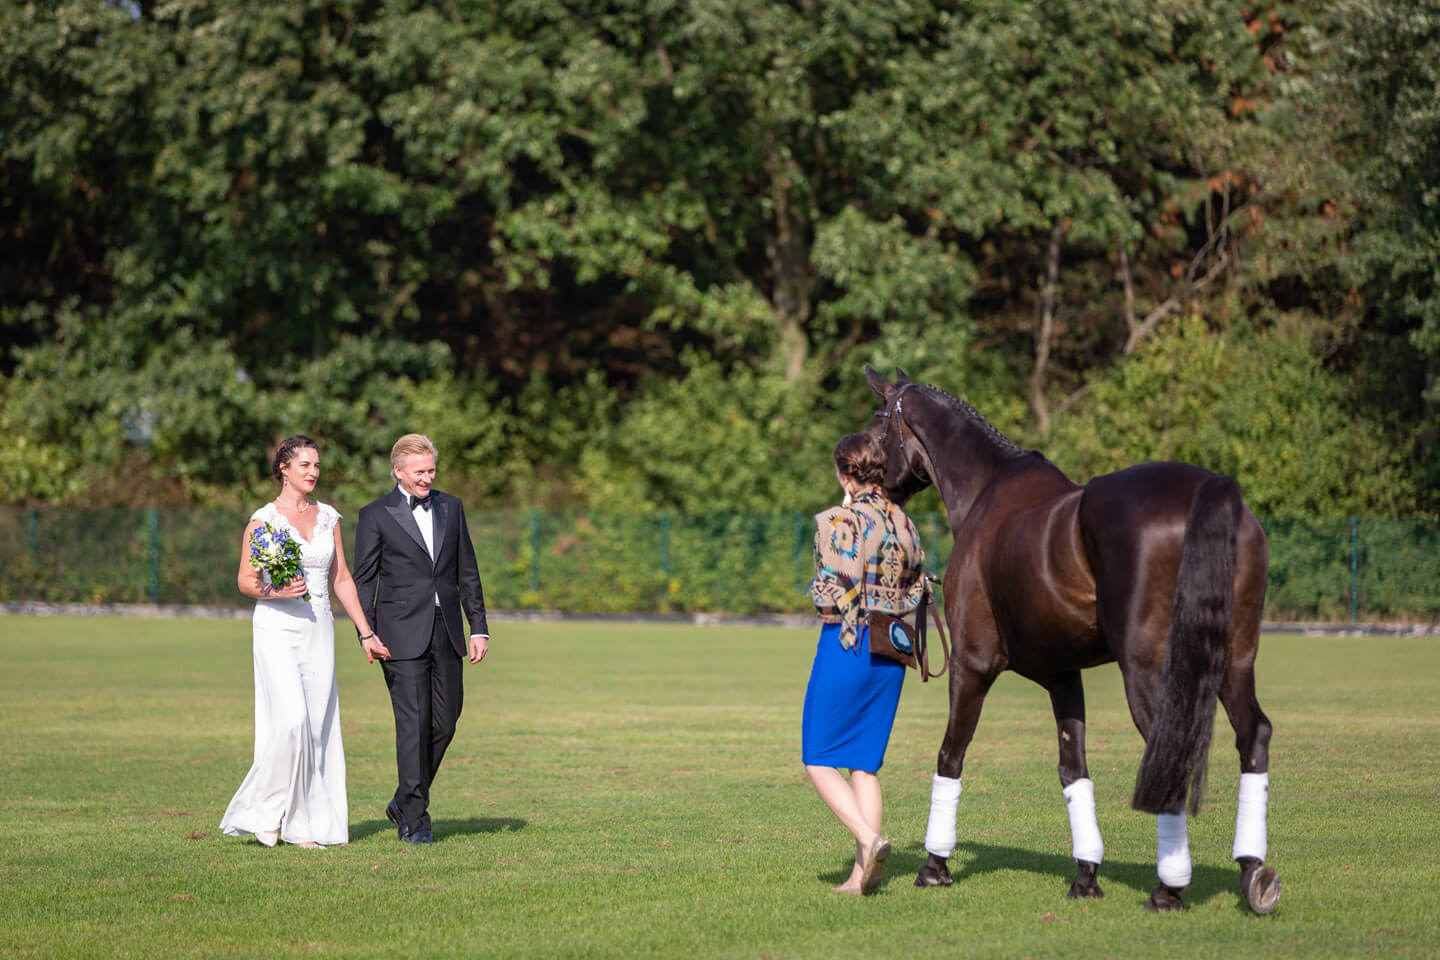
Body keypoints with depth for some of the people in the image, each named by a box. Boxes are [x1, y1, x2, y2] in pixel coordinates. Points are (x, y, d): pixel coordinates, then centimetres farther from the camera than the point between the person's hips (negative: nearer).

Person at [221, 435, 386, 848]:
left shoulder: (328, 517, 10)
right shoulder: (263, 520, -2)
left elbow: (341, 579, 13)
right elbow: (245, 580, -1)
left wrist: (366, 632, 9)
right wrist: (276, 592, -20)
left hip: (318, 629, 5)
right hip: (277, 628, -5)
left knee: (317, 725, 1)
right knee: (291, 719, -18)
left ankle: (303, 826, 7)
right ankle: (267, 811, -2)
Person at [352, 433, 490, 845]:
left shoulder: (451, 508, 12)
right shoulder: (376, 515, 0)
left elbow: (467, 572, 15)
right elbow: (363, 579, -1)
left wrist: (479, 626, 8)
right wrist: (365, 634, -12)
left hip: (446, 633, 5)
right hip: (402, 636, -5)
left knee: (444, 723, 5)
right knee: (414, 723, -8)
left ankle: (404, 802, 23)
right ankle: (415, 819, -2)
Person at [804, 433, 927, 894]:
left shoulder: (837, 522, -13)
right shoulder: (905, 523, 7)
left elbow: (832, 596, -17)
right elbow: (918, 591, 13)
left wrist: (818, 590, 2)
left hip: (846, 644, -6)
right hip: (891, 649, 6)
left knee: (819, 759, 5)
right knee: (865, 761, 12)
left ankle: (869, 839, -14)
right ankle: (864, 871, 6)